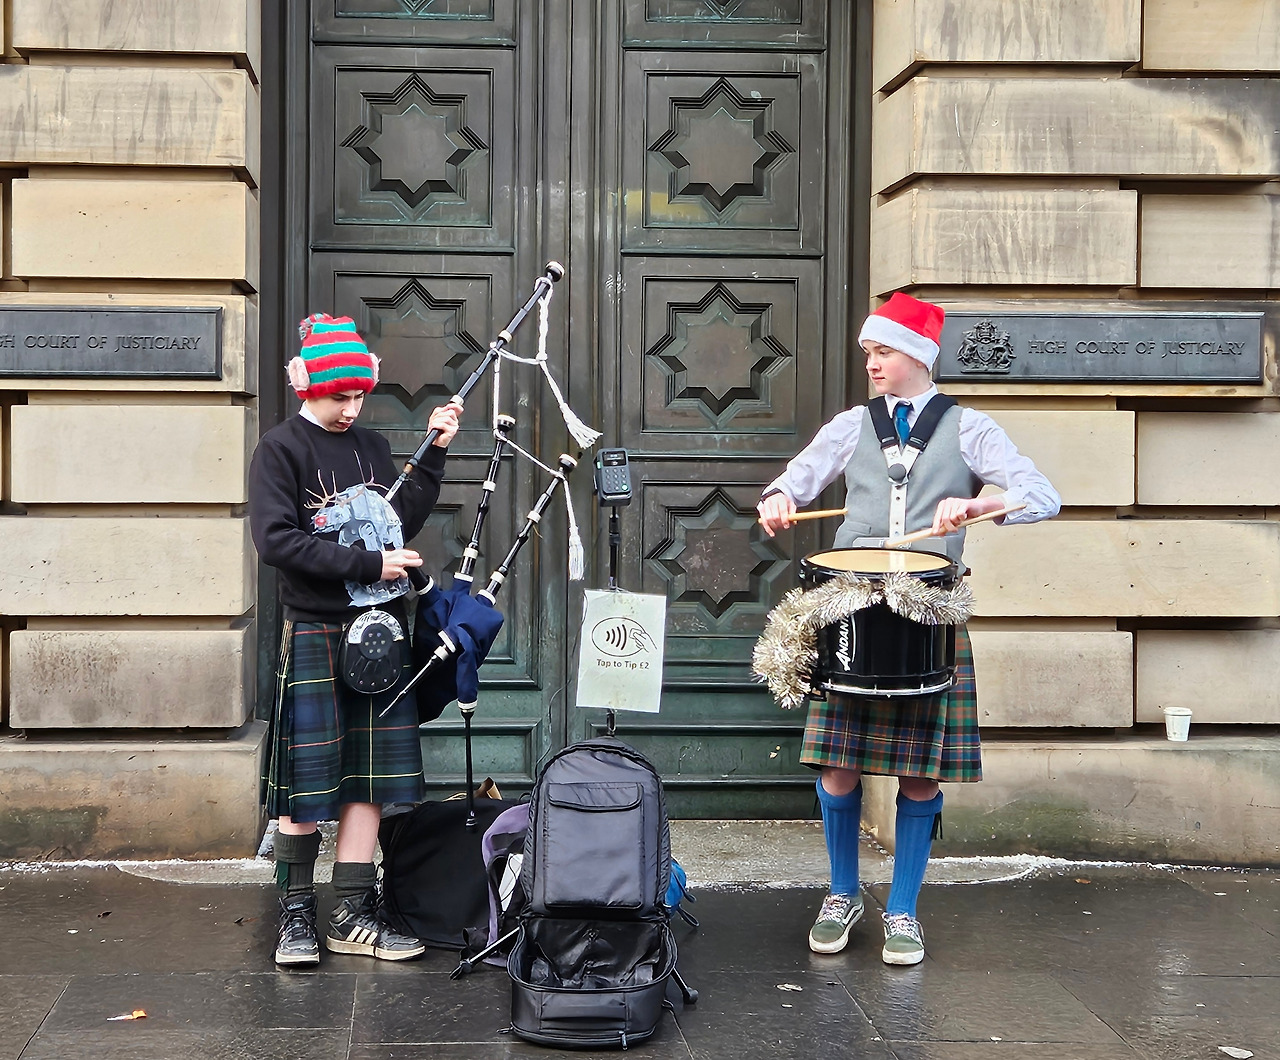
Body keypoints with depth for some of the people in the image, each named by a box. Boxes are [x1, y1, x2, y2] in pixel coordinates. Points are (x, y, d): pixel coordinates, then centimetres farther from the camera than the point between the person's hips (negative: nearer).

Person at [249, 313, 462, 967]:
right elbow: (276, 540, -16)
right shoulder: (280, 449, -4)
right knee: (306, 780, 0)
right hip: (315, 635, -6)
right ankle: (296, 914, 12)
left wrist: (434, 454, 8)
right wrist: (369, 564, -16)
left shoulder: (371, 447, 15)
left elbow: (402, 525, 15)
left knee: (369, 776, 6)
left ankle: (353, 914, 13)